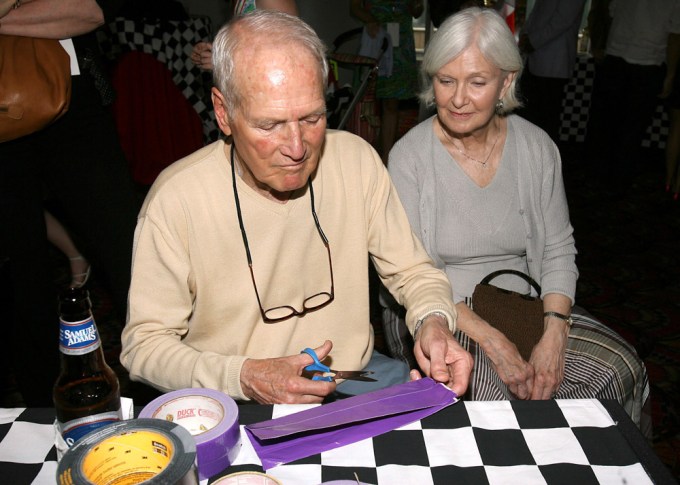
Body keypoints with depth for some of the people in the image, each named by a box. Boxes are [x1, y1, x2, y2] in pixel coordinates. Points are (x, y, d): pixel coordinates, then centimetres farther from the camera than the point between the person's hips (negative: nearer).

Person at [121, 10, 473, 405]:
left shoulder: (357, 160, -6)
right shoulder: (176, 200, -17)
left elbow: (411, 270, 3)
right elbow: (144, 345, -9)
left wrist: (433, 321, -19)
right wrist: (245, 378, -24)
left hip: (355, 375, 4)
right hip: (234, 404, -2)